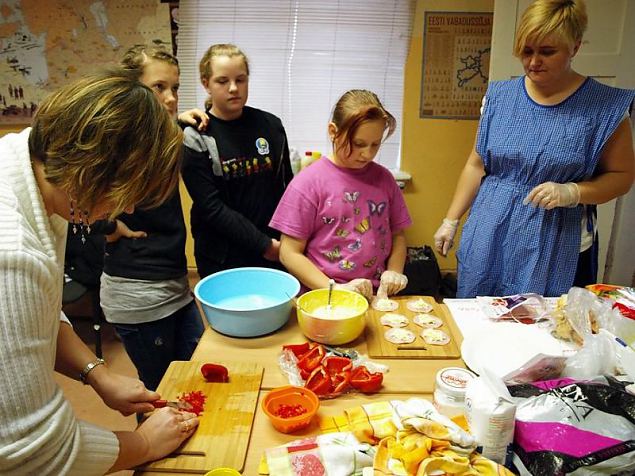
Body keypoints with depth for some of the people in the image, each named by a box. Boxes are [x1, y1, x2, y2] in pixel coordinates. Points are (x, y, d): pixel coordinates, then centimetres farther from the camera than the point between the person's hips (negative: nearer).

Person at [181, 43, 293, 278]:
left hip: (277, 254, 3)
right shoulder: (194, 138, -9)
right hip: (222, 260, -3)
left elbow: (287, 186, 9)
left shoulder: (270, 125, 1)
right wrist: (264, 245, -15)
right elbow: (211, 208, -14)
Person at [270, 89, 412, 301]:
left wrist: (394, 272, -1)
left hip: (377, 294, 3)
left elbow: (398, 235, 17)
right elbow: (289, 253, -5)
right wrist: (336, 290, -13)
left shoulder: (383, 178, 7)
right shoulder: (308, 182, -5)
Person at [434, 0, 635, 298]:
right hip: (488, 240, 3)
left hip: (555, 249, -2)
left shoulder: (605, 106, -4)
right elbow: (477, 165, 7)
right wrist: (450, 220, 5)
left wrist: (571, 192, -17)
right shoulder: (500, 97, 3)